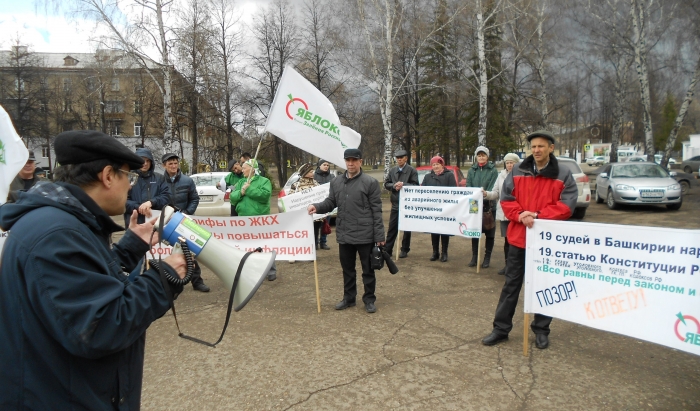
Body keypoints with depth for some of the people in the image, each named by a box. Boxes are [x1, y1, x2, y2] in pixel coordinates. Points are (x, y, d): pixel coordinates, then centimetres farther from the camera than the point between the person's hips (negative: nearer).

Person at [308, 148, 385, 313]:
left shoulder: (370, 182, -6)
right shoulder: (336, 182, 8)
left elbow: (376, 211, -8)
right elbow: (331, 202, 11)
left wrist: (379, 236, -10)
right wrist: (317, 207, -11)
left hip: (365, 235, -4)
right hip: (344, 235, 5)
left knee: (368, 269, 10)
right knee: (347, 269, 17)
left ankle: (369, 299, 25)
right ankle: (348, 298, 33)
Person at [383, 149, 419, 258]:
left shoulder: (412, 170, -5)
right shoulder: (392, 170, 7)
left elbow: (415, 185, -10)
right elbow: (386, 184, 7)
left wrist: (403, 185, -22)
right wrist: (394, 186, -13)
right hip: (395, 203, 3)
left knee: (407, 228, 8)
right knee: (392, 228, 5)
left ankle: (404, 250, 18)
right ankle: (387, 250, 10)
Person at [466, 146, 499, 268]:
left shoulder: (493, 170, -2)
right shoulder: (472, 170, 7)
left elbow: (494, 188, -10)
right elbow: (468, 187, 2)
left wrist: (486, 194, -28)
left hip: (489, 206, -3)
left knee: (489, 233, 6)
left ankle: (487, 258, 17)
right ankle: (474, 257, 19)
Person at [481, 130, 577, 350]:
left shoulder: (563, 175, -1)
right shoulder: (518, 172, 4)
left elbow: (566, 206, -10)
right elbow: (506, 199, 1)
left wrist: (538, 216, -20)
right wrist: (520, 215, -17)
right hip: (519, 237, 2)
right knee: (511, 284, 9)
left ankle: (541, 329, 27)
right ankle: (501, 328, 18)